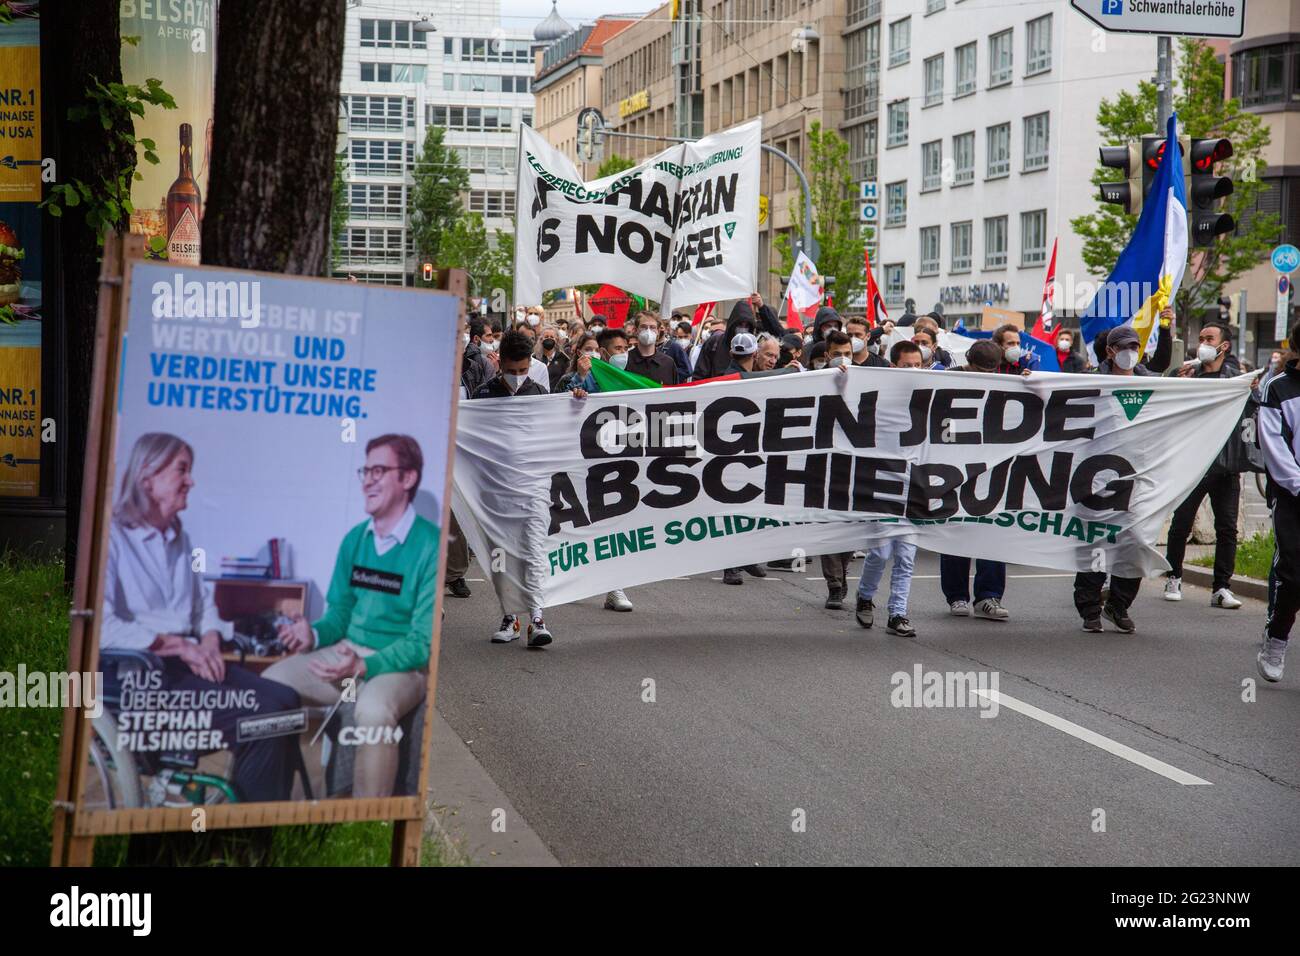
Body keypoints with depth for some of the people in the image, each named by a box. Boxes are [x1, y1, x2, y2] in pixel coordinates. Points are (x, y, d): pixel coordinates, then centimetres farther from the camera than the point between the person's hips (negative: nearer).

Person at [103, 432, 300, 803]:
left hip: (186, 662, 8)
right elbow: (102, 626, -18)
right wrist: (178, 645, -16)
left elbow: (204, 602, 24)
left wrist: (210, 639, 1)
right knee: (256, 717, -25)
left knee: (284, 701, -14)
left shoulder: (180, 539, 21)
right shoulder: (110, 537, -7)